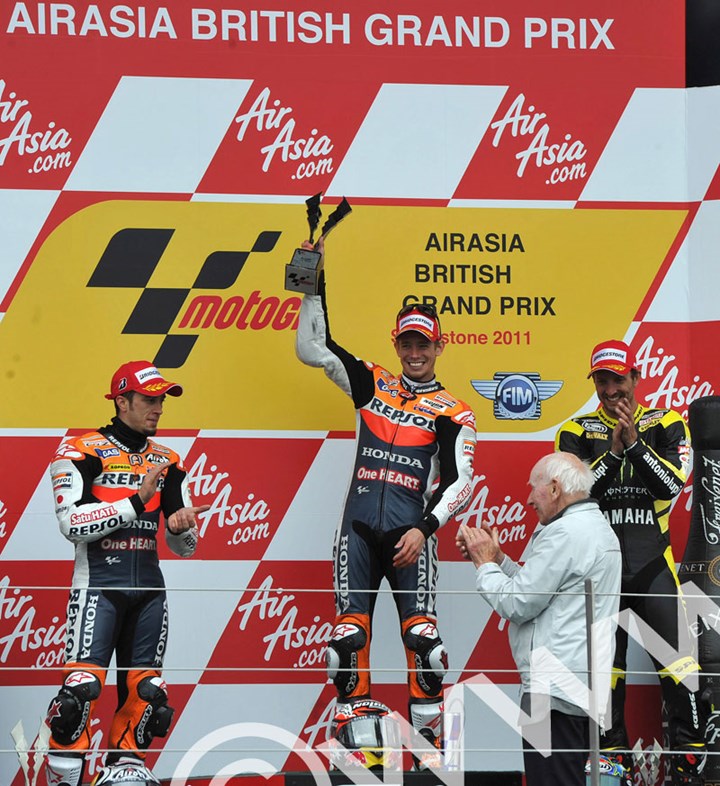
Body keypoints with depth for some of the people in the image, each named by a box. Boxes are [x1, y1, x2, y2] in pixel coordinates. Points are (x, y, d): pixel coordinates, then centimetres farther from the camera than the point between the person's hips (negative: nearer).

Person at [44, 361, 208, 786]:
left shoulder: (168, 462, 14)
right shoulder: (82, 451, -3)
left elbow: (186, 546, 16)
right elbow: (73, 523, -16)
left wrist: (180, 528, -8)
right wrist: (136, 501, -19)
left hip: (149, 585, 6)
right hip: (98, 581, -6)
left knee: (145, 688, 5)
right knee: (82, 684, -14)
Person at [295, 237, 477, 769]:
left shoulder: (452, 413, 6)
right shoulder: (371, 385, 15)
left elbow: (459, 482, 0)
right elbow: (312, 347, 14)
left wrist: (425, 528, -13)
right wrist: (314, 284, 7)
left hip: (411, 533, -3)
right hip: (359, 526, 3)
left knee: (422, 636, -11)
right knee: (348, 635, -4)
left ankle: (430, 745, -4)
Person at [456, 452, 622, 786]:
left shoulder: (564, 533, -14)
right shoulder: (597, 527, 19)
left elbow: (517, 605, -14)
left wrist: (485, 564, 1)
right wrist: (497, 559, 16)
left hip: (554, 690, -11)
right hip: (584, 689, 11)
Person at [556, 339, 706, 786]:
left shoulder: (665, 425, 5)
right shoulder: (577, 432, 6)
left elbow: (674, 484, -8)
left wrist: (635, 443, -17)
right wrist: (612, 451, -15)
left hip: (652, 560, -1)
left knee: (675, 654, -7)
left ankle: (691, 750, 1)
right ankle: (613, 750, 16)